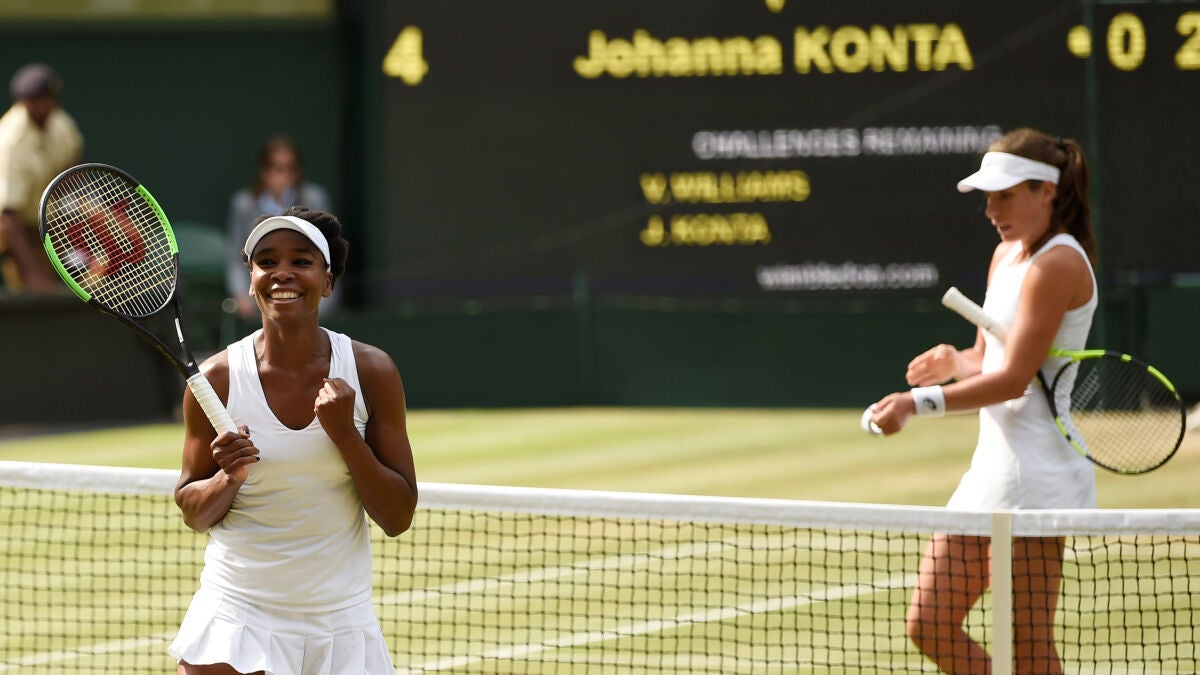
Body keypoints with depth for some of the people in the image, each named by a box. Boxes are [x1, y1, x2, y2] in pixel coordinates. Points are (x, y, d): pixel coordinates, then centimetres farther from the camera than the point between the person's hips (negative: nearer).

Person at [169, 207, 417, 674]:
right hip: (236, 614, -1)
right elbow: (193, 513, 3)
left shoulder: (370, 371, -5)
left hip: (341, 620, 1)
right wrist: (230, 478, -18)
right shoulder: (218, 378, -6)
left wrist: (343, 432, -17)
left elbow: (397, 518, -5)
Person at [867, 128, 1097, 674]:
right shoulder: (1006, 255, 15)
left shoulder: (1057, 264, -13)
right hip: (991, 465, 10)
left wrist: (918, 402, -23)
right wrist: (955, 361, -1)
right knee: (930, 627, 7)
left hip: (1037, 475, -10)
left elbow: (1013, 378, -19)